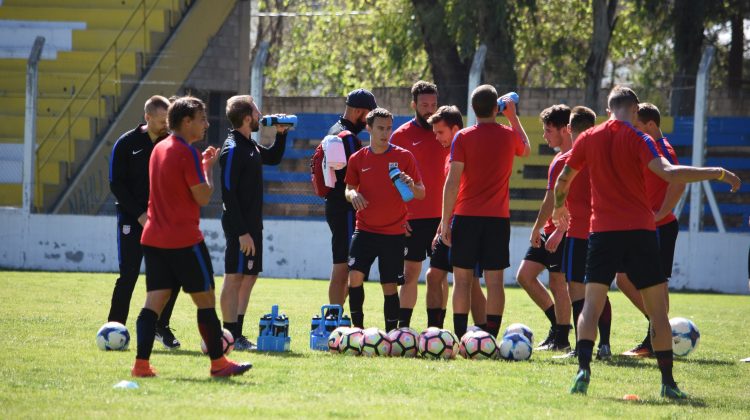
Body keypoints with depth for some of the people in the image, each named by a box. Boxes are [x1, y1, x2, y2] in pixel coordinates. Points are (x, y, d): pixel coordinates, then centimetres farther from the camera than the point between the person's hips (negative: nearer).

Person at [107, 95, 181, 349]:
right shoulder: (127, 144, -2)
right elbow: (116, 184, -4)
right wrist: (139, 214, -12)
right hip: (133, 220, -3)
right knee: (128, 275, -7)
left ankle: (161, 326, 10)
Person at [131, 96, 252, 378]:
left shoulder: (159, 149, 13)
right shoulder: (187, 153, -14)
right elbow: (203, 197, -13)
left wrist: (202, 164, 19)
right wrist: (208, 167, 2)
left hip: (154, 237, 8)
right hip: (184, 239, -8)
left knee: (154, 300, 3)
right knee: (205, 300, 3)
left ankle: (141, 363, -6)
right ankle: (218, 363, 8)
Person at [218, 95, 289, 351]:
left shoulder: (250, 146, 14)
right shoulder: (233, 149, -15)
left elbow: (274, 158, 35)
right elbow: (228, 193, -19)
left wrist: (281, 135, 17)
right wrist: (241, 232, -22)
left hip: (252, 224, 10)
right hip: (240, 226, -10)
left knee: (250, 276, 11)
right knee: (235, 277, -7)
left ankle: (236, 335, 16)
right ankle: (231, 337, -5)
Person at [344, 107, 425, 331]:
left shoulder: (404, 157, 0)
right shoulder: (358, 159, 5)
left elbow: (421, 194, 2)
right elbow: (349, 188, 13)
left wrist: (411, 186, -20)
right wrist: (352, 194, -10)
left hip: (393, 232, -1)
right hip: (364, 229, 1)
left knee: (390, 286, 0)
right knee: (355, 275, -13)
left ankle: (391, 332, 11)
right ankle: (357, 327, 0)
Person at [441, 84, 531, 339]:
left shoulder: (463, 138, -5)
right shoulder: (509, 136, 3)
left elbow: (453, 181, -9)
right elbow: (526, 148, 29)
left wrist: (445, 220, -5)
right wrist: (513, 117, 35)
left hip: (466, 216, -2)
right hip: (498, 218, 2)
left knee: (462, 278, 4)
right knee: (494, 280, 2)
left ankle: (460, 338, 1)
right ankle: (491, 338, -3)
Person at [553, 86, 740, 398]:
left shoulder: (588, 139, 7)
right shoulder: (638, 139, -4)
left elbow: (563, 181, 16)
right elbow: (668, 173, -19)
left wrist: (559, 209, 36)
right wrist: (716, 173, -14)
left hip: (602, 230, 2)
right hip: (639, 231, -2)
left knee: (592, 304, 2)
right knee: (657, 308, 6)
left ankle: (583, 369, -19)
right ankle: (668, 382, 5)